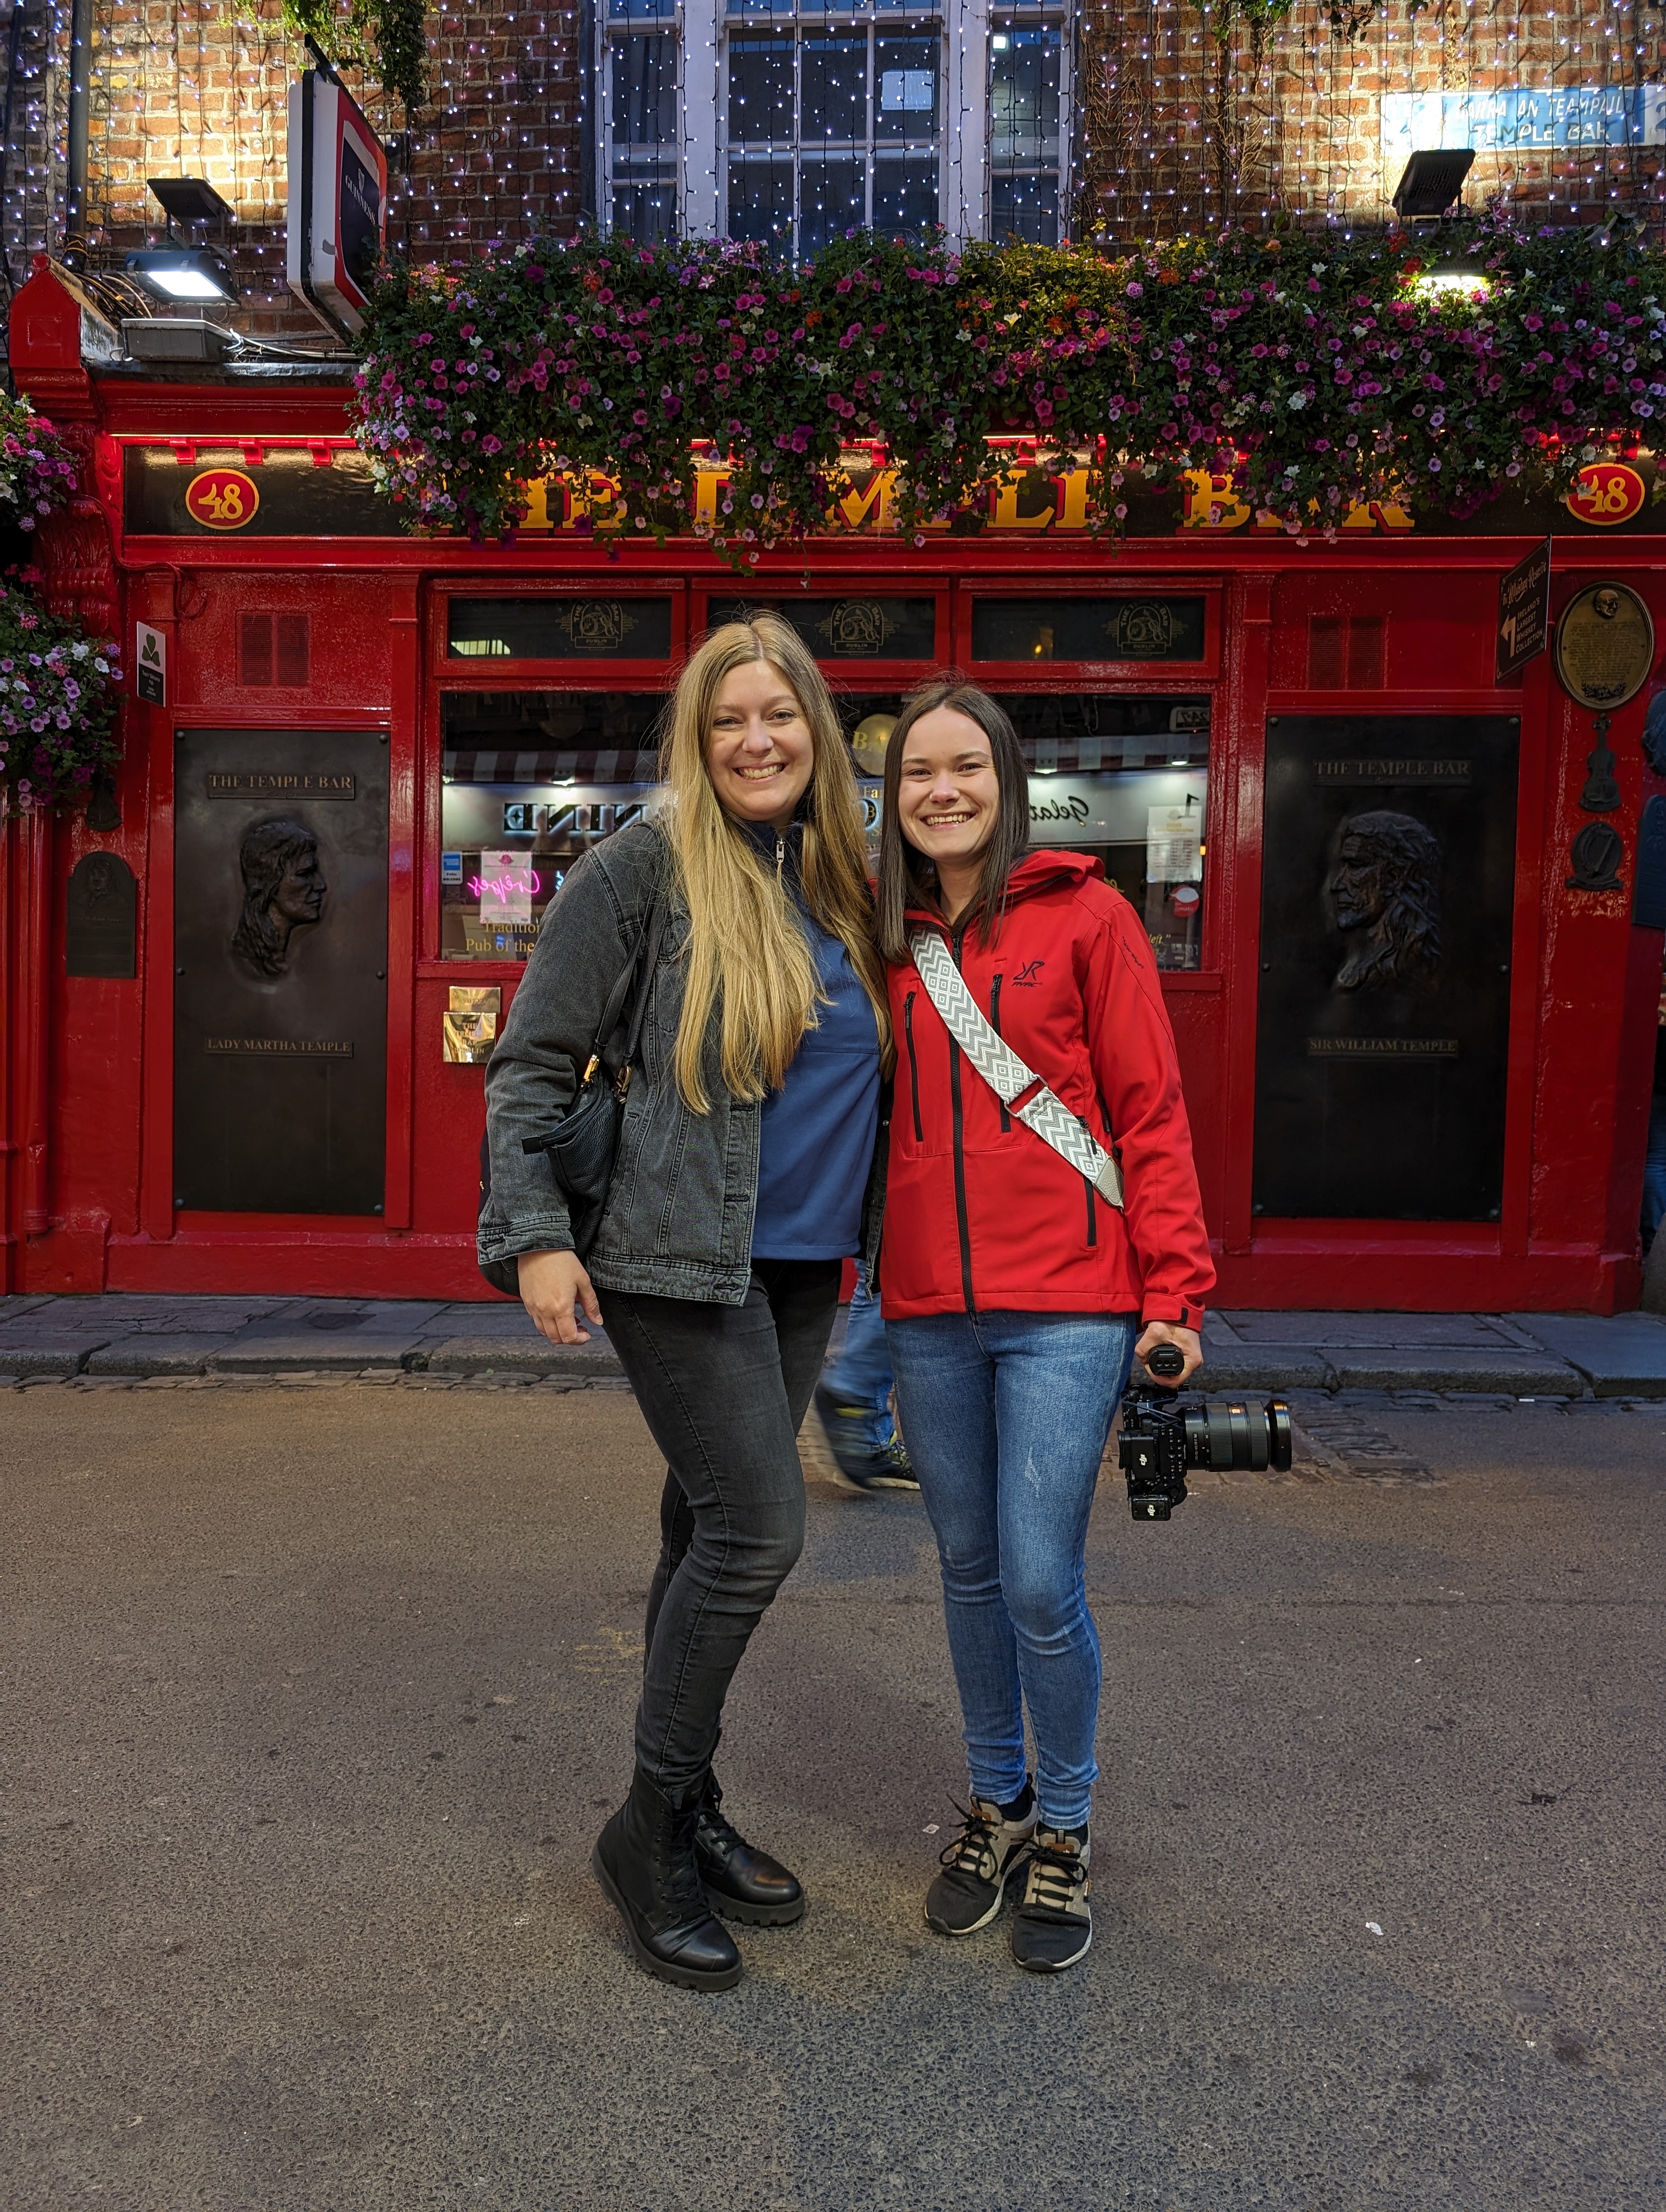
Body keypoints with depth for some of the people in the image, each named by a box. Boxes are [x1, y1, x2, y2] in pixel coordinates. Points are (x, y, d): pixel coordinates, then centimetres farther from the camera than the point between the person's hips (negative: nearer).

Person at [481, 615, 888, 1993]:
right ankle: (651, 1828, 10)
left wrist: (874, 1229, 13)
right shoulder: (648, 867, -8)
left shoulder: (844, 881, 10)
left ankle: (686, 1808, 29)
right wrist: (536, 1236, -13)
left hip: (801, 1263, 6)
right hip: (675, 1256, -6)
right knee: (758, 1527, -9)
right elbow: (532, 1062, -7)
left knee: (713, 1532, 14)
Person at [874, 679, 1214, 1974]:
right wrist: (874, 1270, 6)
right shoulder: (890, 942, 10)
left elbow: (1152, 1114, -3)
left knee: (1041, 1585, -3)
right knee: (971, 1573, 14)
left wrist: (1176, 1290, -8)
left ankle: (1063, 1830, 21)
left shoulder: (1085, 916, -2)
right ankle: (997, 1806, 34)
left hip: (1065, 1304, -4)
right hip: (929, 1309, 4)